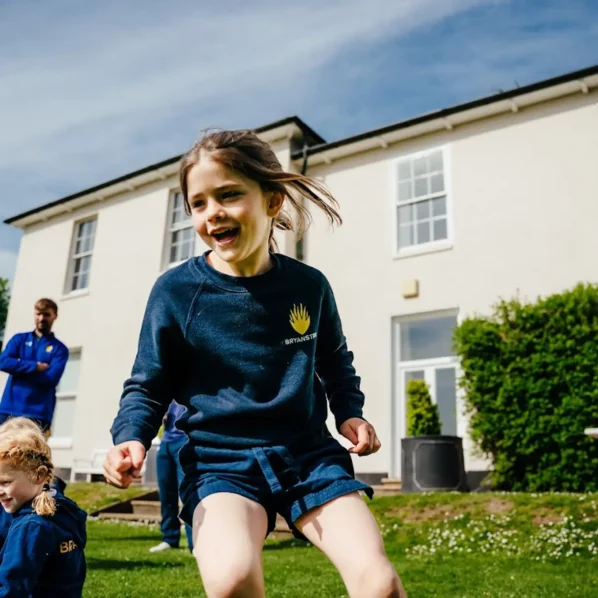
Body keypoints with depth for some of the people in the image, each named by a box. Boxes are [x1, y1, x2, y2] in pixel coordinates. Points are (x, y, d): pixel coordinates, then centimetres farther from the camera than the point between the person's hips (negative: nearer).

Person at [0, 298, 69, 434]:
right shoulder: (20, 339, 13)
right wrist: (35, 366, -11)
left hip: (38, 413, -2)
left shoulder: (59, 349, 5)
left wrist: (19, 369, -6)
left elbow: (52, 378, -10)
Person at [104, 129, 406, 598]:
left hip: (309, 453, 2)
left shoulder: (309, 285, 1)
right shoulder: (175, 291, -7)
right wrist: (131, 438, -16)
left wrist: (349, 413, 4)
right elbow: (148, 387, 3)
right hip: (221, 460, -1)